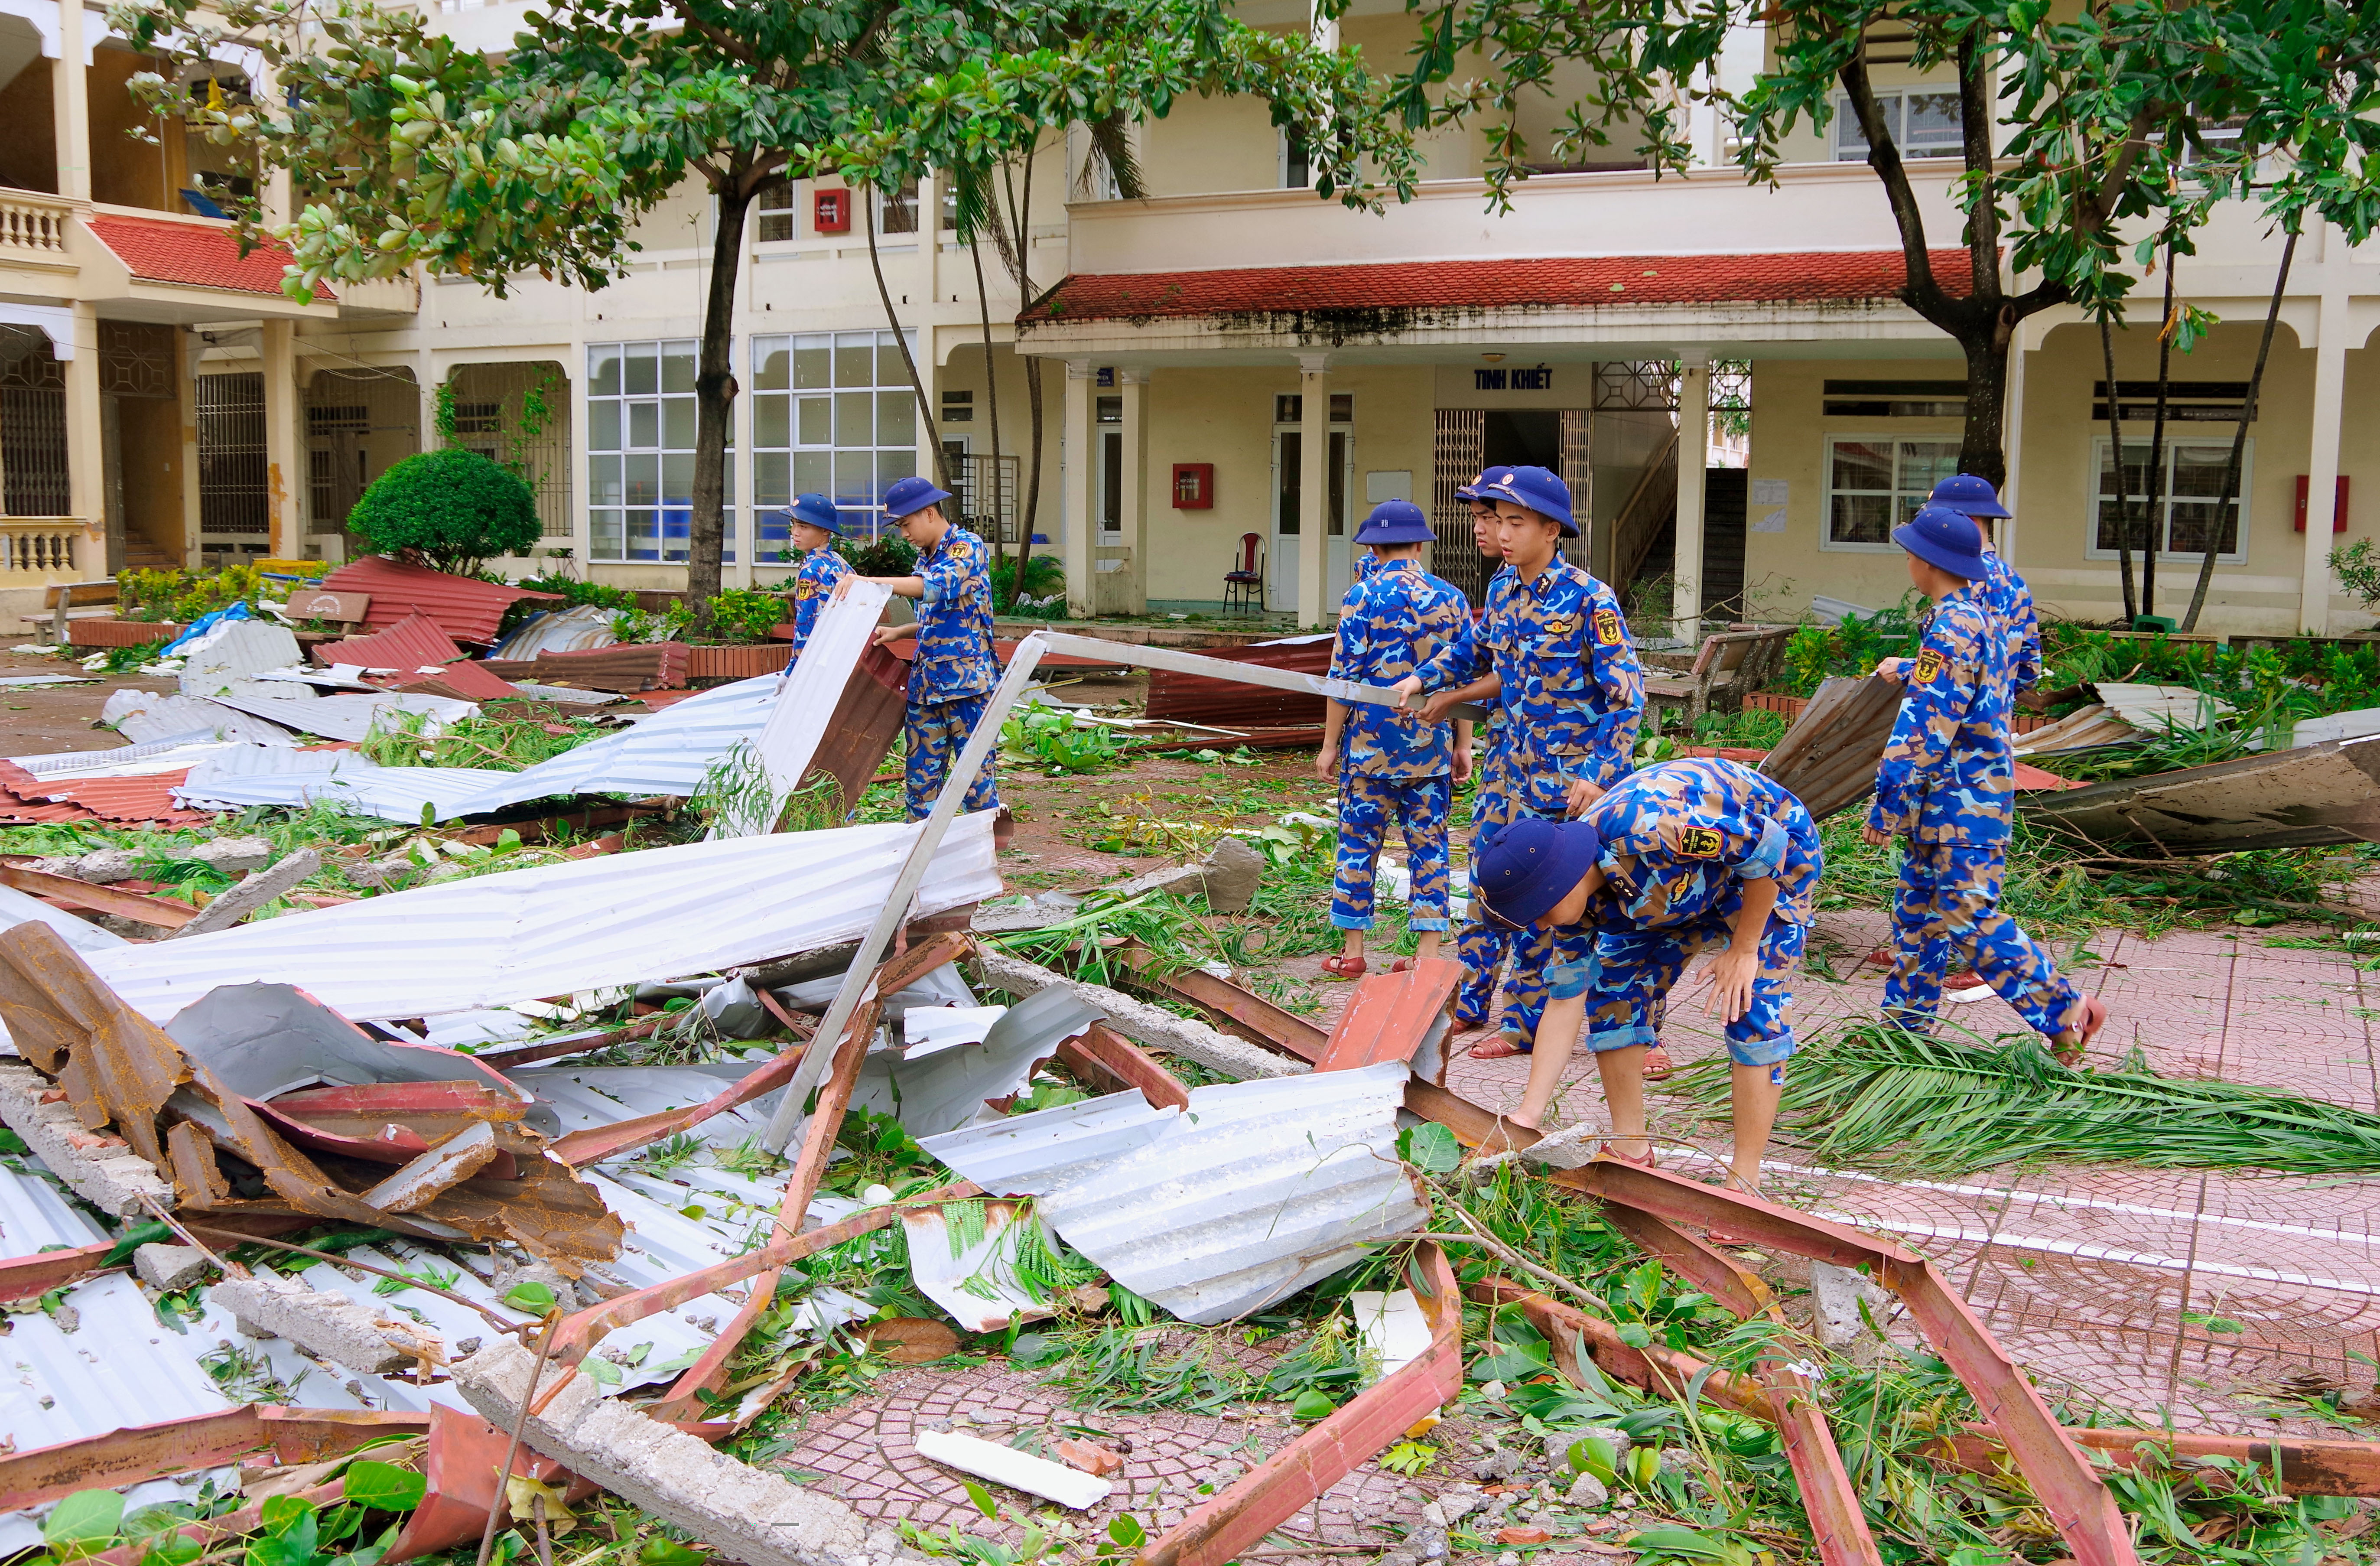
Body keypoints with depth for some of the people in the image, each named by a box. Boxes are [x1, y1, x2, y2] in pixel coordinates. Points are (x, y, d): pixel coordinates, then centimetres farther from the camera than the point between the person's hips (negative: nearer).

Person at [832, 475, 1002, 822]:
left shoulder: (968, 547, -8)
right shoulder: (926, 558, 17)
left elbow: (937, 586, -27)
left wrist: (869, 582, -29)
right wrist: (898, 633, 9)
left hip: (966, 680, -8)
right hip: (926, 682, 8)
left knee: (975, 774, -5)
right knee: (919, 775, 7)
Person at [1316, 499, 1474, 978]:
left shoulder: (1362, 597, -7)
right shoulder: (1450, 599, 3)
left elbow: (1344, 677, -7)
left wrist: (1330, 744, 1)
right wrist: (1463, 745, 13)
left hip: (1370, 743, -2)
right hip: (1431, 747, 2)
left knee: (1359, 841, 7)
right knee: (1429, 844, 7)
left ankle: (1352, 951, 13)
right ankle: (1427, 952, 8)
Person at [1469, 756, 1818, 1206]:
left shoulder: (1645, 825, -43)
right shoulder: (1574, 900, -17)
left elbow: (1767, 843, -32)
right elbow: (1565, 999, -10)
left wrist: (1744, 949, -23)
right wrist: (1529, 1116, -14)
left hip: (1773, 862, -7)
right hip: (1685, 880, 7)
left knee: (1754, 1010, -18)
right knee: (1612, 995, -2)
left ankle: (1745, 1181, -9)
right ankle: (1629, 1148, 11)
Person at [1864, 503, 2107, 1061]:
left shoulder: (1951, 629, -20)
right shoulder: (1978, 619, 11)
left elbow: (1924, 731, -23)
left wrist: (1888, 806, -19)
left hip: (1961, 806, -10)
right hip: (1950, 804, 10)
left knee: (1970, 920, -6)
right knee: (1918, 911, 15)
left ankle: (2067, 1012, 2)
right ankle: (1905, 1024, 23)